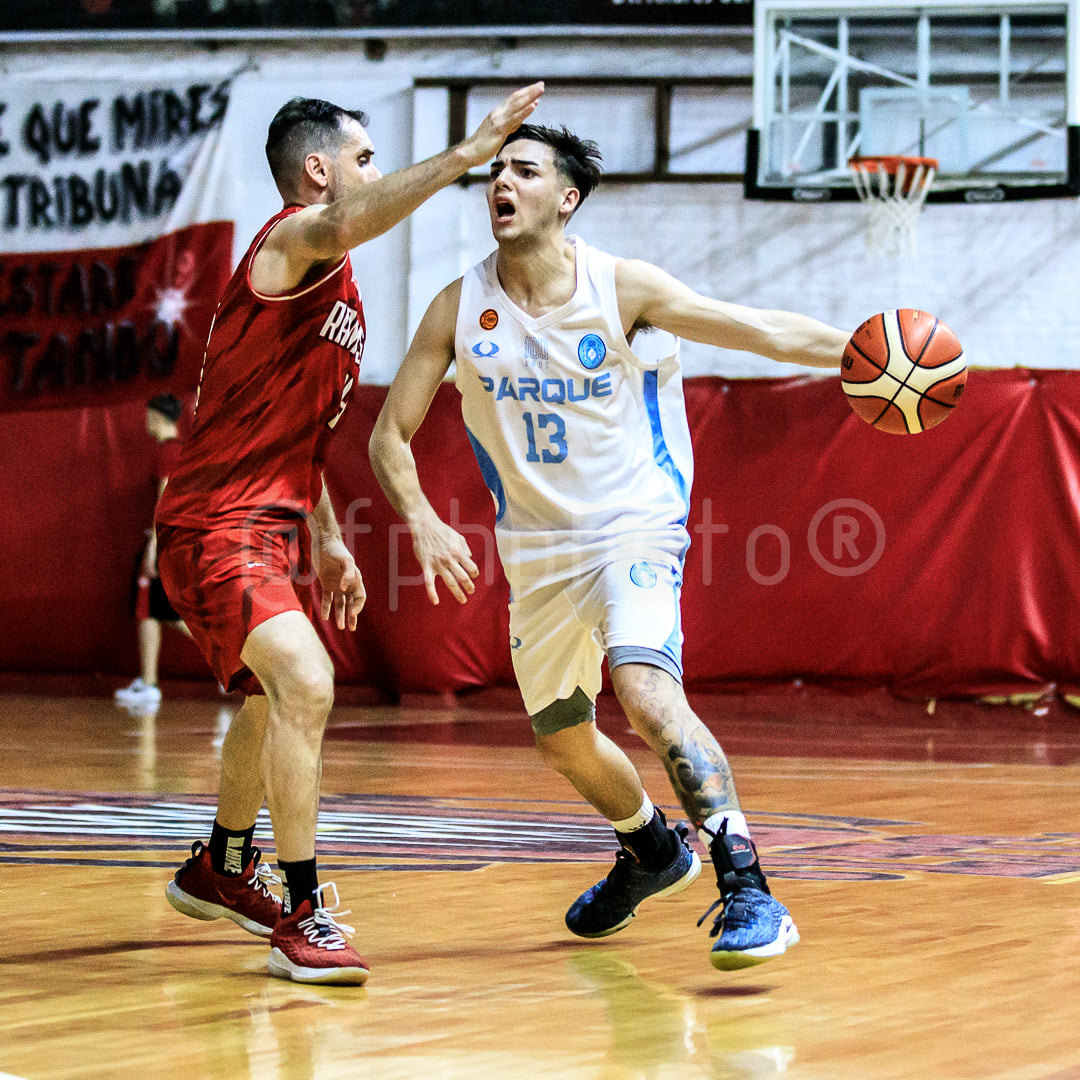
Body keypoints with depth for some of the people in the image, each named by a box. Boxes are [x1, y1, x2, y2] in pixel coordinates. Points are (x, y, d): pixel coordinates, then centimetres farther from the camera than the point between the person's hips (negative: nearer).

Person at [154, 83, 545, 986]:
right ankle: (303, 915, -23)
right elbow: (340, 226, -41)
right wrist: (466, 155, -50)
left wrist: (327, 541, 23)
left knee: (275, 698, 27)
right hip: (218, 527, -11)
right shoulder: (288, 243, -14)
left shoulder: (339, 289, 16)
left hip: (272, 524, 11)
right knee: (305, 683, -27)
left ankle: (219, 870, 49)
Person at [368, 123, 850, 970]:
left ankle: (748, 893, -30)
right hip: (537, 548, 5)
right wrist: (423, 522, -15)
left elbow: (763, 331, -12)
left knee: (646, 691, -29)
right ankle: (652, 849, 48)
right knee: (561, 738, 17)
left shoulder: (622, 289, -11)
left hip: (635, 529, -5)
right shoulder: (461, 308, -4)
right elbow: (390, 434, 2)